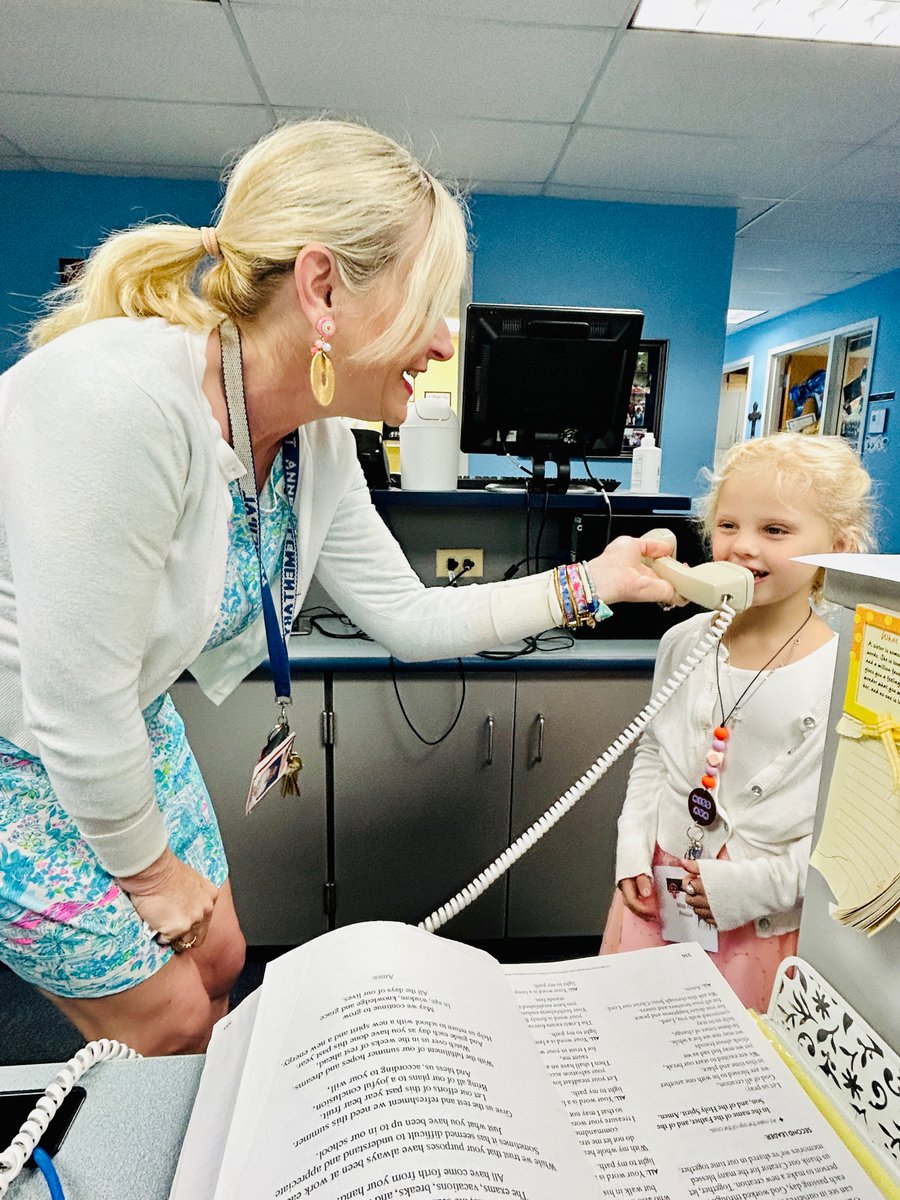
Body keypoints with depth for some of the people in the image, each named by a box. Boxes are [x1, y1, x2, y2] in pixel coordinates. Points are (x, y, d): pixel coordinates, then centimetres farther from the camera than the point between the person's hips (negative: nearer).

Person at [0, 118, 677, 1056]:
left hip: (122, 731, 6)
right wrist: (151, 868, -11)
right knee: (167, 1017, 9)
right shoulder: (117, 399, -36)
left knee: (217, 960, 19)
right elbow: (76, 708, -29)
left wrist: (590, 583, -7)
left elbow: (408, 618, -5)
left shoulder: (317, 441, -12)